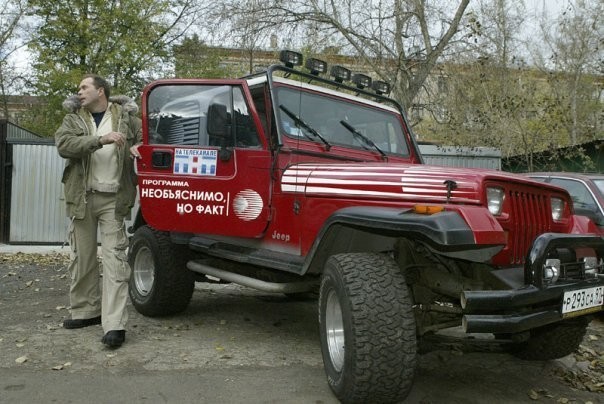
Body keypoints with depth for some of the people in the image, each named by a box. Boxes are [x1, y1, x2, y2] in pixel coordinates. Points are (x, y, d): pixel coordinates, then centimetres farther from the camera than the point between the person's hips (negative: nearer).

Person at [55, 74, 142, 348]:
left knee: (115, 257, -9)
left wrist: (137, 147, -10)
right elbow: (63, 145, -8)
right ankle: (86, 311, 27)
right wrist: (101, 140, -21)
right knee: (82, 257, 11)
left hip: (113, 199, -3)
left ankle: (115, 325, -10)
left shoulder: (125, 116, 6)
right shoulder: (73, 118, 9)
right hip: (82, 197, 3)